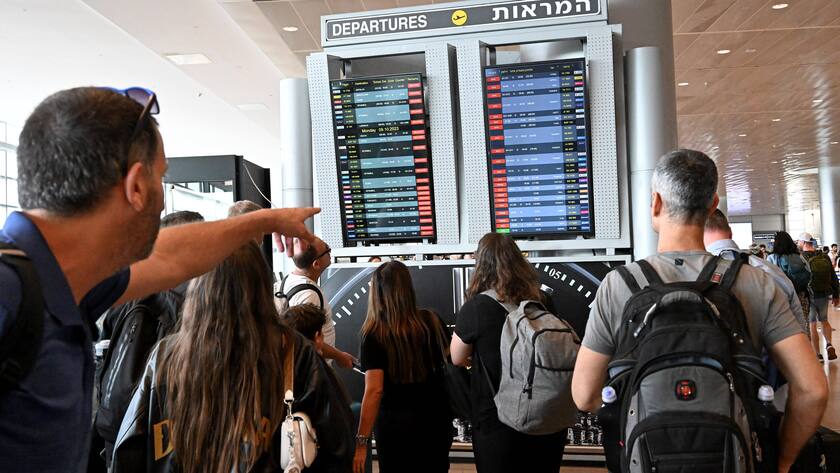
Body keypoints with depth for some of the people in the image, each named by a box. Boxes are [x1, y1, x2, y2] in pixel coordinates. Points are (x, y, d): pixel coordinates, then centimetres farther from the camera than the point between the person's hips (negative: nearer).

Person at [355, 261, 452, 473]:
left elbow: (374, 390, -20)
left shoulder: (374, 335, -16)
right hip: (436, 419, 4)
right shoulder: (432, 322, -5)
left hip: (396, 423, -3)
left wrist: (362, 442, -16)